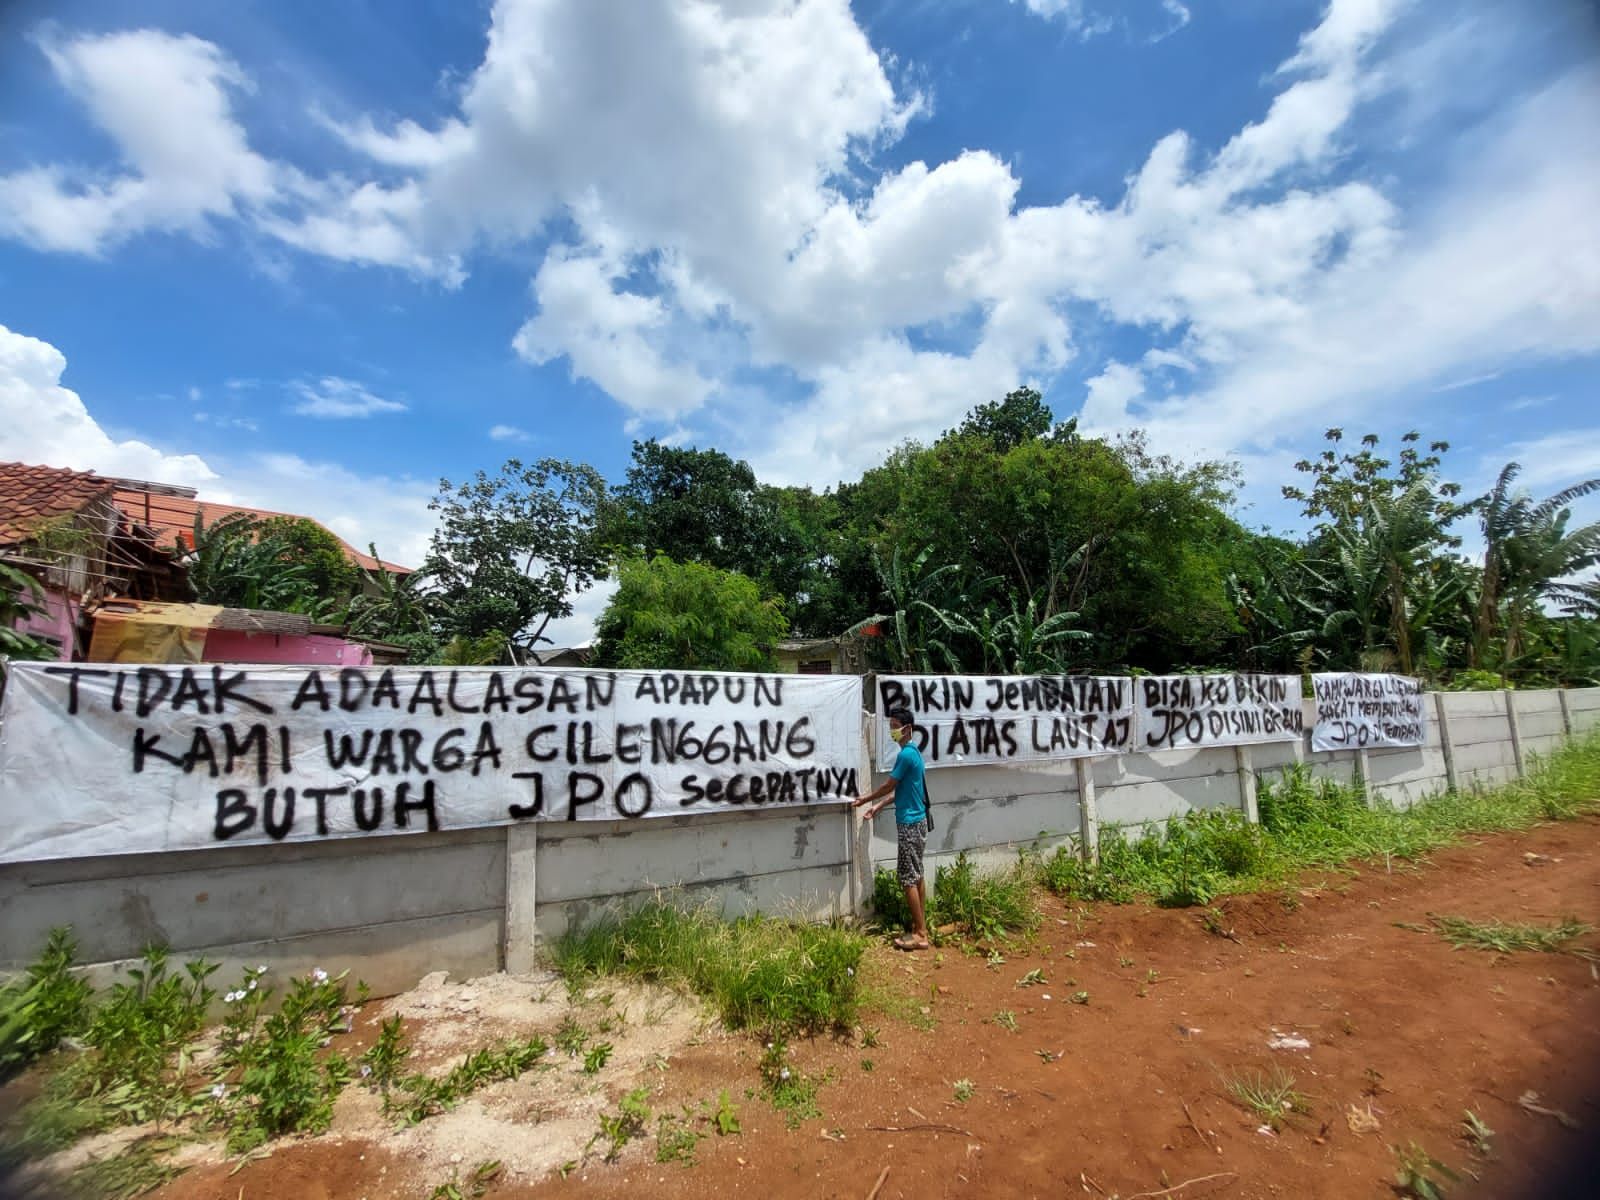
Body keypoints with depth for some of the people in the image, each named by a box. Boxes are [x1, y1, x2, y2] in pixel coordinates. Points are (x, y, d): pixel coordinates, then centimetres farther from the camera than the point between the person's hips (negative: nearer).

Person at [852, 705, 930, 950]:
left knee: (908, 878, -3)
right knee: (917, 875, 14)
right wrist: (878, 807, 18)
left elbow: (888, 786, -12)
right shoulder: (913, 752, 12)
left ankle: (920, 935, 3)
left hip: (910, 823, -10)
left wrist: (865, 799, 3)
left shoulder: (905, 754, -20)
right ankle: (921, 927, 22)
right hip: (916, 820, 10)